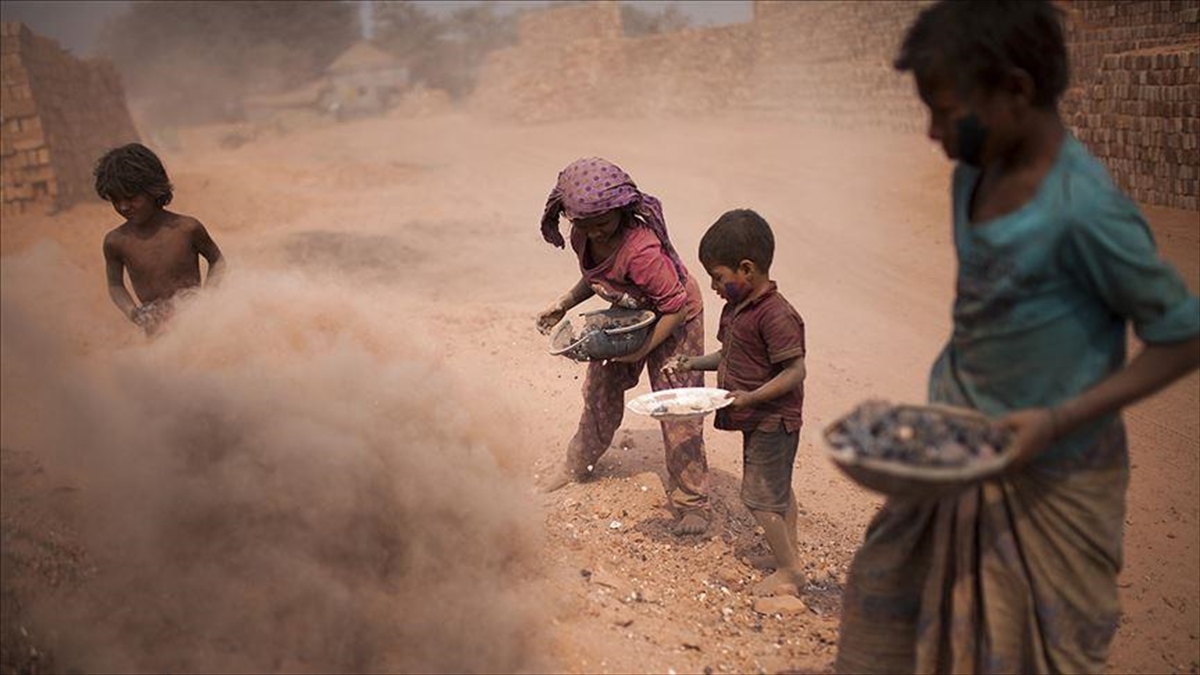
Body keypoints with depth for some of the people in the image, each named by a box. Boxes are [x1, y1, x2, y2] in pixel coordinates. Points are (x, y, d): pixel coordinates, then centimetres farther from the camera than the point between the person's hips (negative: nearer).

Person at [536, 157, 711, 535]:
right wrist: (564, 304, -4)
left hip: (674, 319, -7)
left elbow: (675, 306, -32)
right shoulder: (582, 238, -15)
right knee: (600, 390, 16)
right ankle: (578, 464, 40)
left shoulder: (641, 249, -40)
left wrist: (642, 349, -30)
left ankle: (692, 503, 5)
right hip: (626, 314, 7)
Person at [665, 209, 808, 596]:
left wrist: (752, 397, -31)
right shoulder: (736, 306, 5)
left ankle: (789, 572, 9)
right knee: (778, 491, 19)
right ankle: (791, 558, 32)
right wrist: (694, 364, 4)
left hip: (772, 421, -10)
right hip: (759, 420, 10)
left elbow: (795, 370, -24)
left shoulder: (775, 315, -24)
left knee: (759, 495, -3)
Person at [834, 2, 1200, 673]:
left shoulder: (1083, 209, -25)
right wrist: (950, 405, 8)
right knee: (888, 600, 17)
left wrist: (1059, 421, -25)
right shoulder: (977, 173, -2)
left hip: (1048, 474, -7)